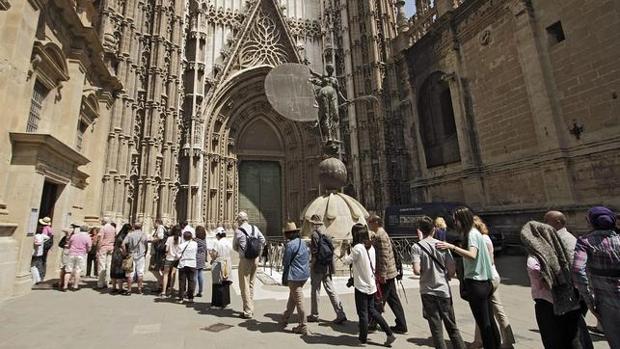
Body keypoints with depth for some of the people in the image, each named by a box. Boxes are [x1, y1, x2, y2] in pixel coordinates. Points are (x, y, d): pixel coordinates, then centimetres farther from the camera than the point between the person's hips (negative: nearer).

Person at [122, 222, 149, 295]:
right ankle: (139, 289, 16)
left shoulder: (130, 234, -3)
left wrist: (125, 253, -3)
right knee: (140, 272, 9)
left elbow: (123, 244, -13)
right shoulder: (144, 234, 2)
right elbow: (146, 246, 3)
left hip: (131, 256, -1)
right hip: (141, 256, 1)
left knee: (130, 273, 4)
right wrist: (145, 254, 14)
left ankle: (129, 290, 6)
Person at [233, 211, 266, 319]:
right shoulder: (255, 228, 1)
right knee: (251, 284, 19)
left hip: (245, 260, -5)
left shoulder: (238, 231, -12)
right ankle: (250, 309, 29)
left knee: (244, 286, 6)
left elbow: (235, 247, 0)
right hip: (255, 259, 6)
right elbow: (263, 241, 5)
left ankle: (248, 312, 10)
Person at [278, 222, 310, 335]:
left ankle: (303, 327, 11)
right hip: (304, 275, 9)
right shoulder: (303, 243, 8)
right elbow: (308, 258, 14)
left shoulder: (290, 245, -18)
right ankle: (285, 319, 39)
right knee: (292, 298, 22)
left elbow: (285, 262, -13)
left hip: (294, 276, -9)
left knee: (299, 301, 1)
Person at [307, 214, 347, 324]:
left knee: (315, 291, 8)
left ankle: (314, 315, 21)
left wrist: (311, 264, -6)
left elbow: (315, 252, -17)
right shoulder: (325, 235, 7)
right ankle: (341, 314, 9)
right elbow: (331, 250, 9)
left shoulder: (314, 234, -14)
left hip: (317, 267, -7)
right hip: (327, 267, 7)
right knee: (331, 290, 10)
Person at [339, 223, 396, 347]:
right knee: (371, 310, 20)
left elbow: (348, 261, -11)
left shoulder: (357, 248, -20)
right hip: (371, 284, 7)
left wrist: (342, 254, 6)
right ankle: (389, 333, 19)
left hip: (362, 286, -7)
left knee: (363, 313, 9)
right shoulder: (371, 247, 3)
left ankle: (363, 338, 25)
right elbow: (372, 266, 9)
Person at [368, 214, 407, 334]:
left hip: (385, 274, -10)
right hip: (390, 273, 10)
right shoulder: (379, 234, 12)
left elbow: (384, 256, -23)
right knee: (393, 299, 16)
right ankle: (401, 325, 25)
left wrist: (382, 274, -22)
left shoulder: (381, 235, -19)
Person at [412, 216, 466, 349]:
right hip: (444, 290, 2)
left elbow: (417, 271, -19)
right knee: (452, 326, 17)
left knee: (436, 328, 9)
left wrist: (425, 272, 4)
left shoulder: (417, 247, -11)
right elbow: (452, 270, -4)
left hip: (427, 291, -2)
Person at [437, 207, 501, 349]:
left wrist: (452, 247, -35)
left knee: (483, 322, 1)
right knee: (489, 320, 17)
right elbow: (489, 260, 19)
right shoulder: (474, 233, 14)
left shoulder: (472, 234, -14)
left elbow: (472, 255, -30)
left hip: (476, 284, -10)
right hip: (485, 282, 10)